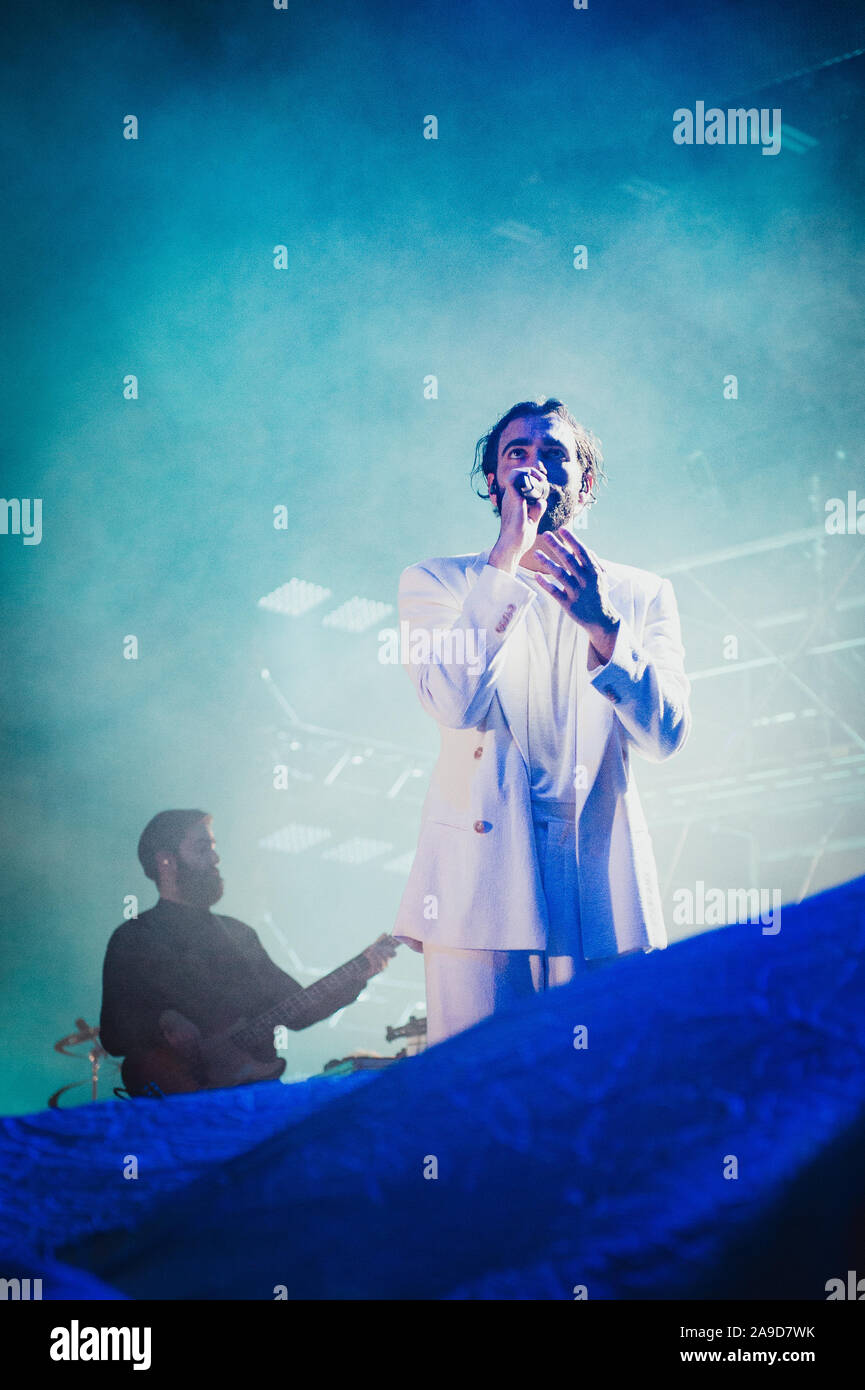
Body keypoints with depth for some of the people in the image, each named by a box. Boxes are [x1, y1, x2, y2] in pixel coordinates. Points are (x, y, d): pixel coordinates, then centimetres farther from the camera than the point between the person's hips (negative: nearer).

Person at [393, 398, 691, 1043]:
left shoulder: (642, 594, 14)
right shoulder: (436, 581, 11)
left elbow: (667, 733, -1)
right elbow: (455, 702, -9)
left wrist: (601, 626, -15)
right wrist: (507, 556, -10)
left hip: (605, 895, 2)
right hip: (481, 887, -1)